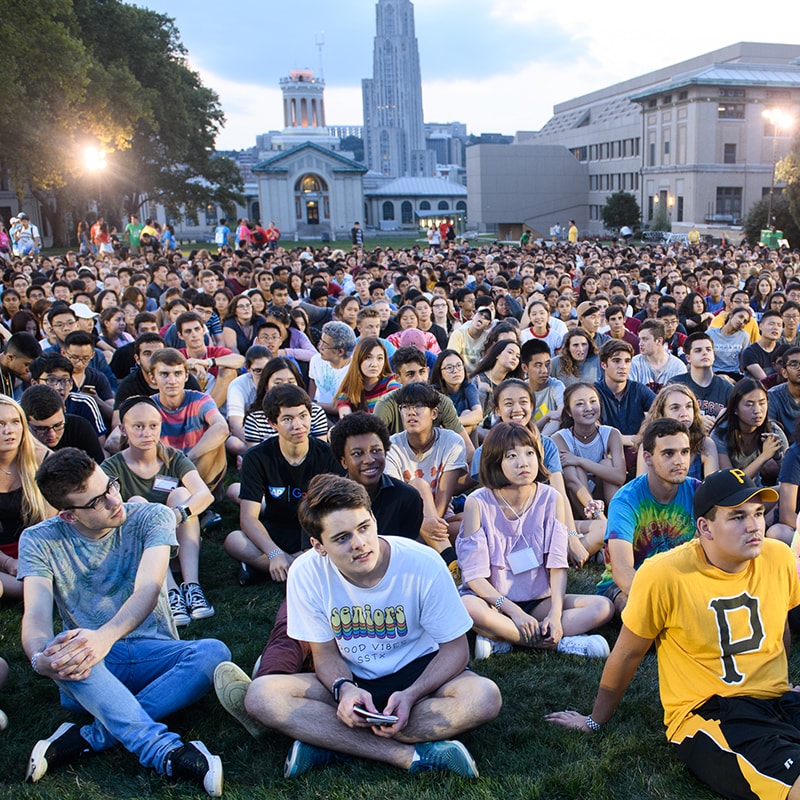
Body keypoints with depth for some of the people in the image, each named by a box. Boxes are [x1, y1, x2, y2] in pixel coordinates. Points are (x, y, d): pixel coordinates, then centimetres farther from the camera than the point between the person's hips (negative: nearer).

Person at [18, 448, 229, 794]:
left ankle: (90, 737, -30)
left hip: (152, 654, 0)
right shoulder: (40, 541, -1)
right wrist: (41, 657, -39)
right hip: (87, 672, 0)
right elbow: (36, 614, -15)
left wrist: (106, 635, -41)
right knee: (63, 648, -34)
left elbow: (148, 588, -21)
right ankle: (165, 750, -42)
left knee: (213, 652, -30)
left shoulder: (152, 518, -5)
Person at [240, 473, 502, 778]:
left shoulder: (423, 564, -21)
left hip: (416, 674, -1)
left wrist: (411, 695, -27)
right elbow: (325, 653, -4)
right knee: (260, 695, -24)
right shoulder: (306, 573, -16)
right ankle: (408, 754, -25)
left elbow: (455, 649, -11)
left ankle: (327, 740, -24)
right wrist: (344, 688, -26)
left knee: (485, 696, -32)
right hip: (351, 680, 1)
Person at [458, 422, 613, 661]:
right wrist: (514, 612, -24)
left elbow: (557, 563, -6)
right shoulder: (478, 503, -12)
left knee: (603, 607, -18)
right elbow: (474, 575, -14)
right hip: (493, 601, -3)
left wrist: (556, 613, -21)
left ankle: (501, 638, -23)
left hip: (539, 600, 4)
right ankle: (560, 643, -22)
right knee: (467, 607, -37)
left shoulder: (551, 499, -4)